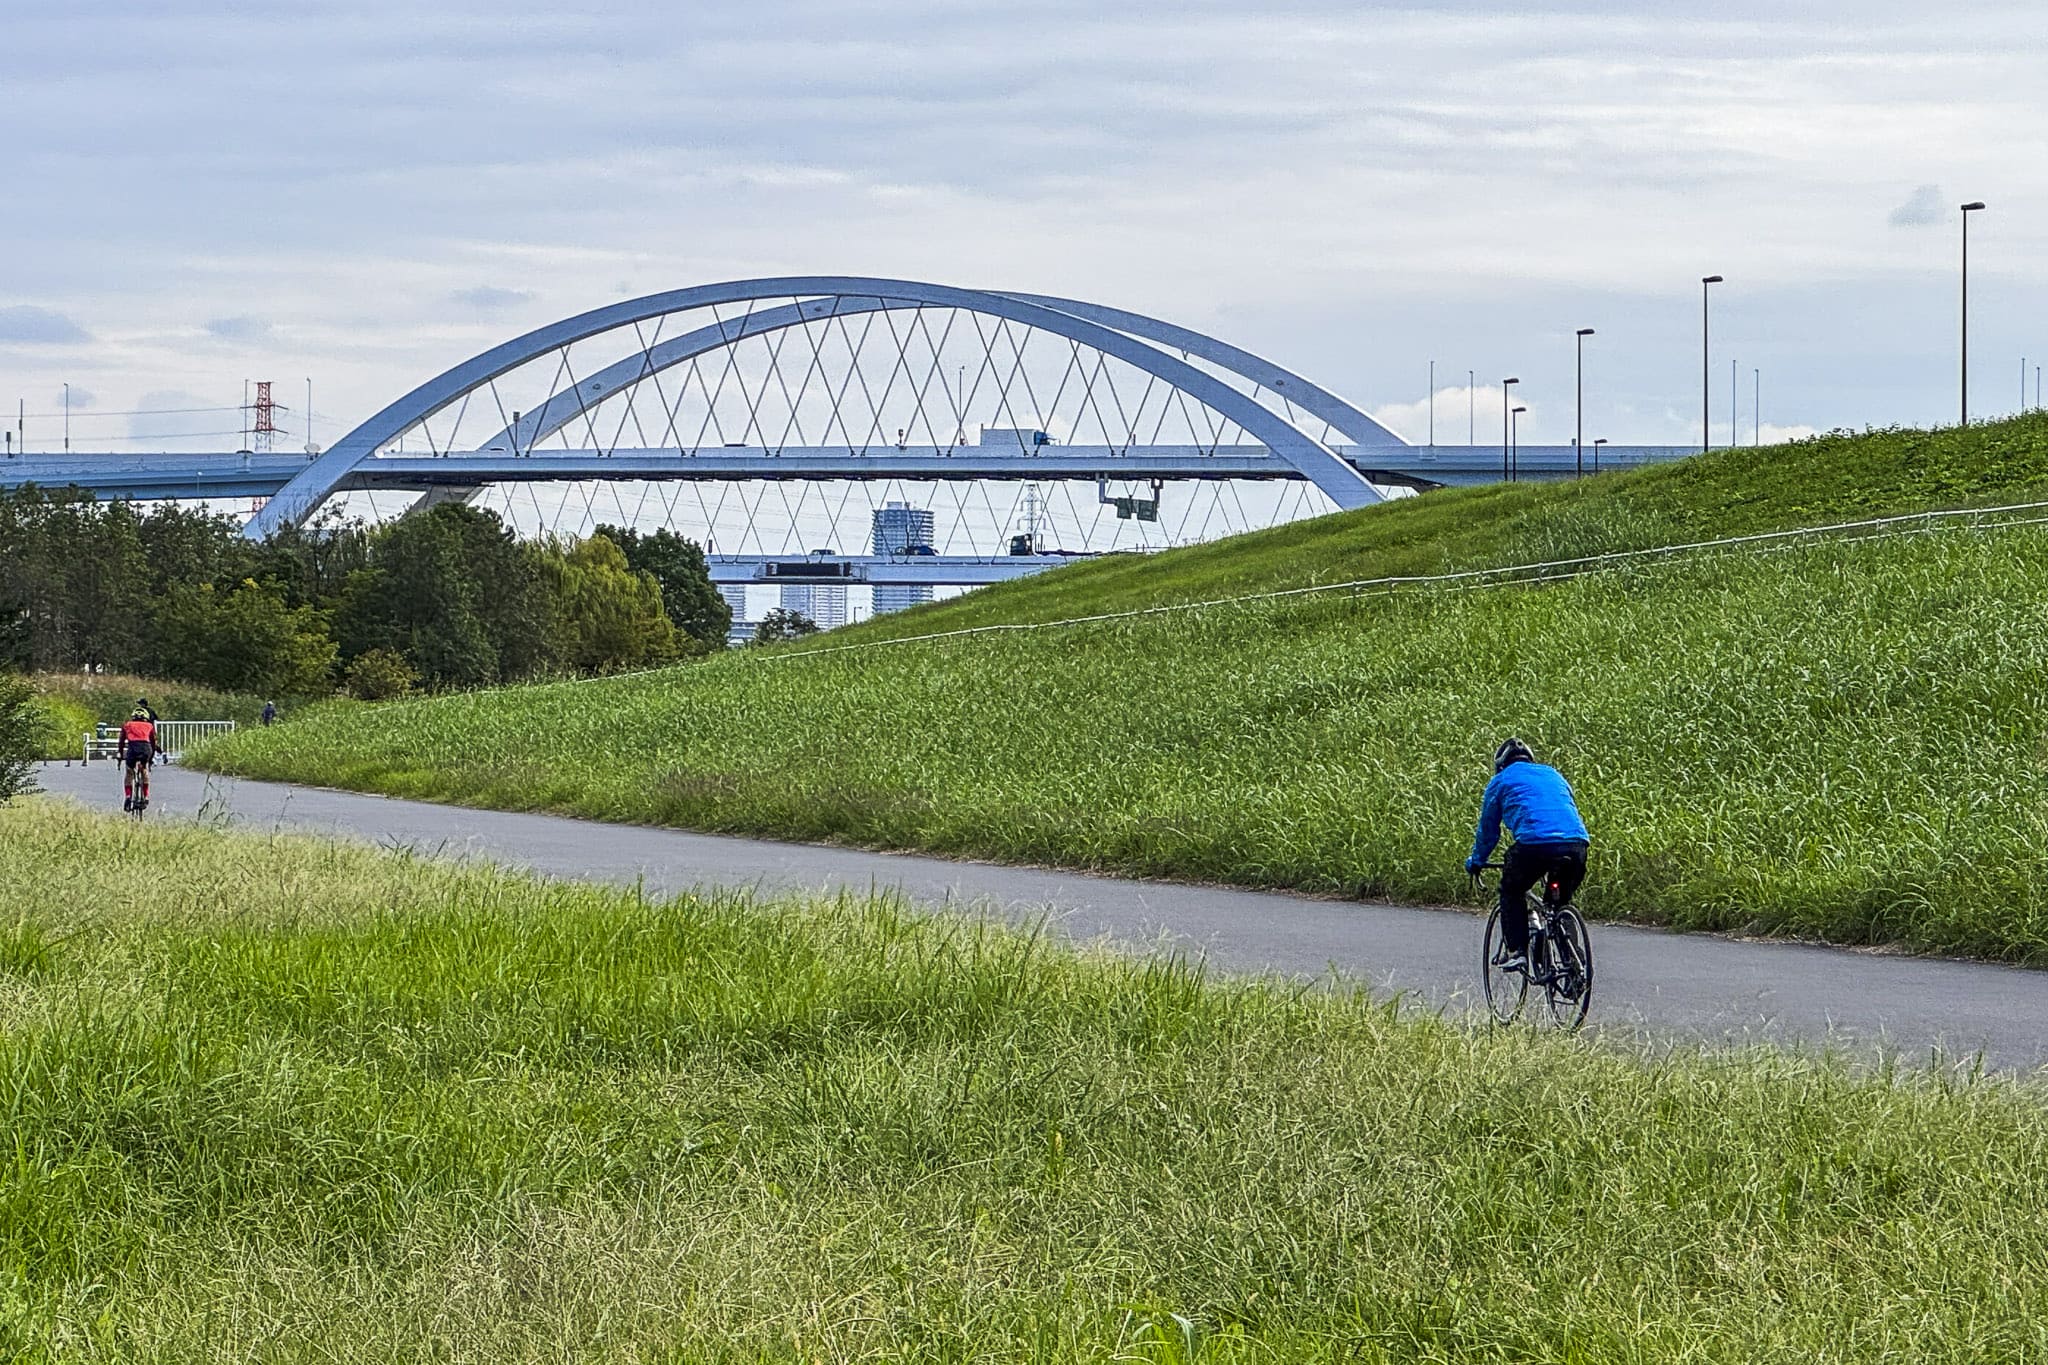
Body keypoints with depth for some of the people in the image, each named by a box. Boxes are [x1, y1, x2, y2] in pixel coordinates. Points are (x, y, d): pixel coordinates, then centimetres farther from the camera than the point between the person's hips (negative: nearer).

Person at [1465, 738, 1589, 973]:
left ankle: (1515, 951, 7)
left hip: (1534, 842, -4)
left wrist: (1476, 861, 43)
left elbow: (1488, 828, 27)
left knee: (1511, 892, 20)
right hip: (1577, 842, 4)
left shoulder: (1501, 781, 21)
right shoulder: (1553, 775, 33)